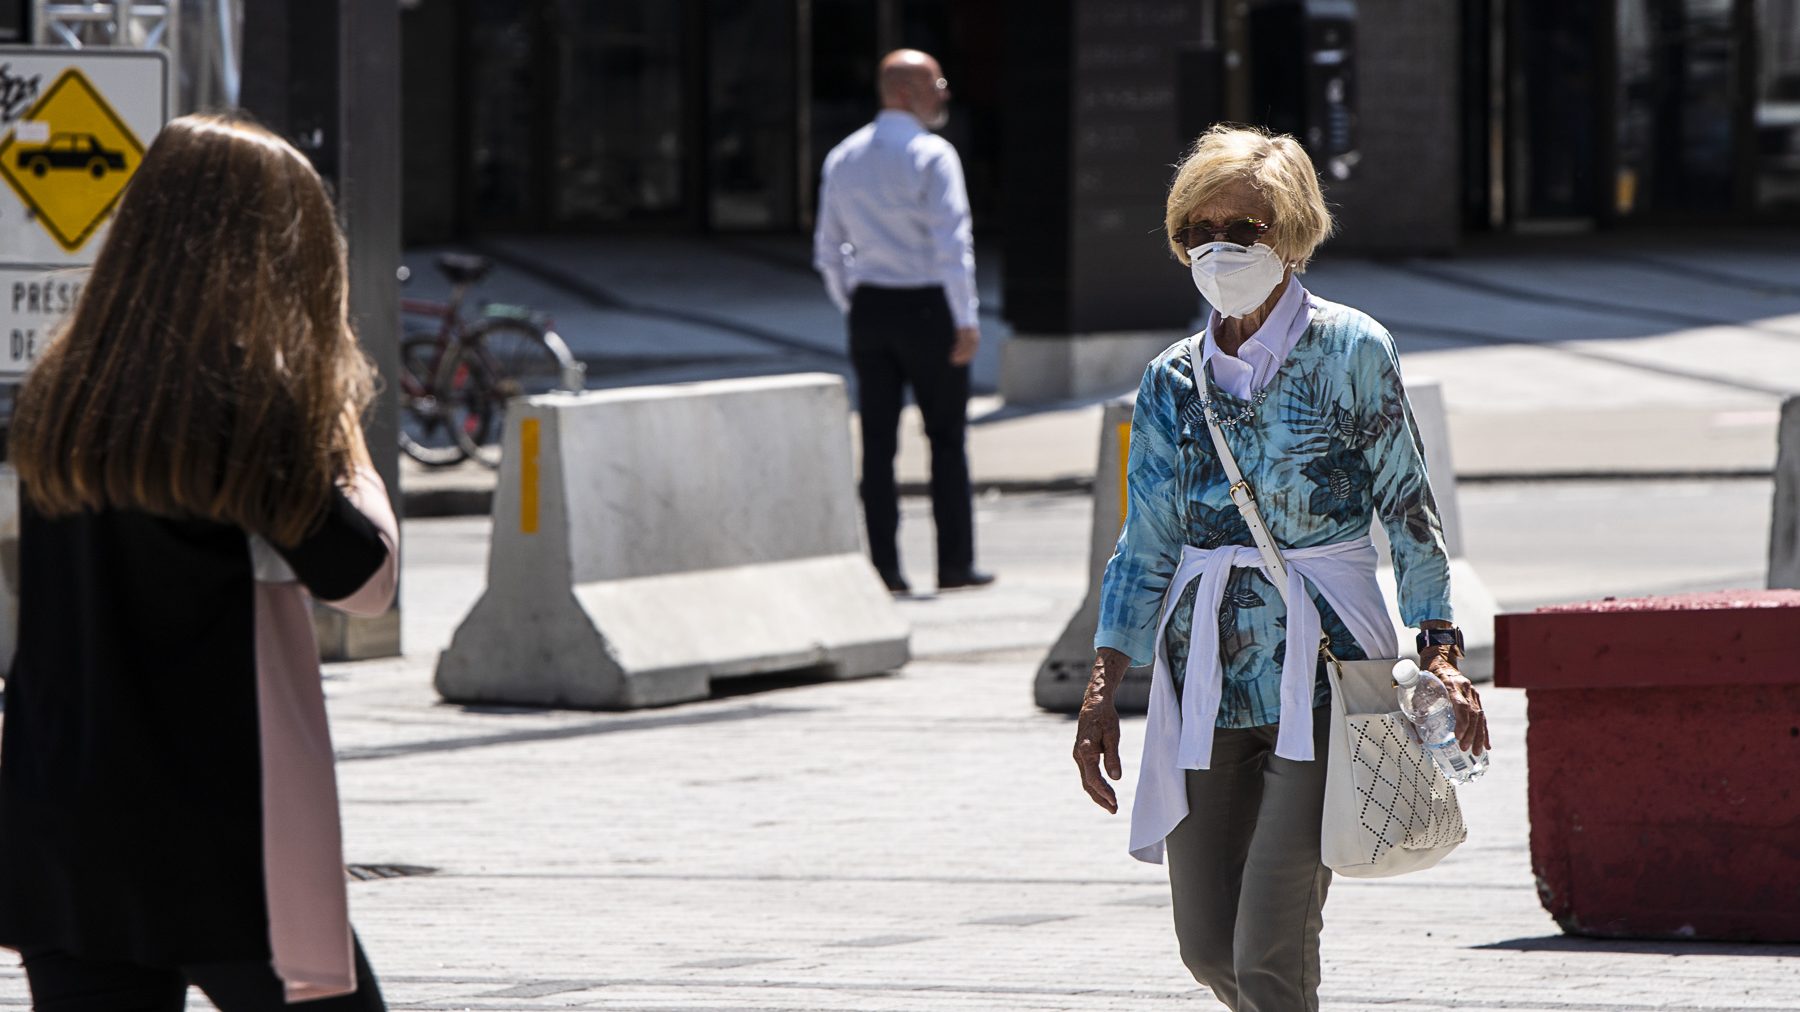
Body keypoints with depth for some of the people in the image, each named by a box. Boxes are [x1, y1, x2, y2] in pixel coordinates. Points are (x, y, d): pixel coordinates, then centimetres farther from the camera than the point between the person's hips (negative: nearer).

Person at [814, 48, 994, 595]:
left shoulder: (843, 158, 9)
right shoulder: (932, 156, -11)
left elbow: (829, 249, 13)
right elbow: (952, 244, -17)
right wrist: (966, 320, -16)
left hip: (868, 305, 5)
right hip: (927, 304, -5)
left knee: (878, 441, 5)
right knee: (947, 437, 3)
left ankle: (884, 565, 3)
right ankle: (954, 564, 5)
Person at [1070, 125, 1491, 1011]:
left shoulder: (1351, 352, -3)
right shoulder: (1173, 380, 9)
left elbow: (1408, 509, -1)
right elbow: (1146, 546, 11)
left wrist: (1437, 652, -10)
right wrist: (1103, 690, 4)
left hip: (1325, 669, -5)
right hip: (1207, 674, 5)